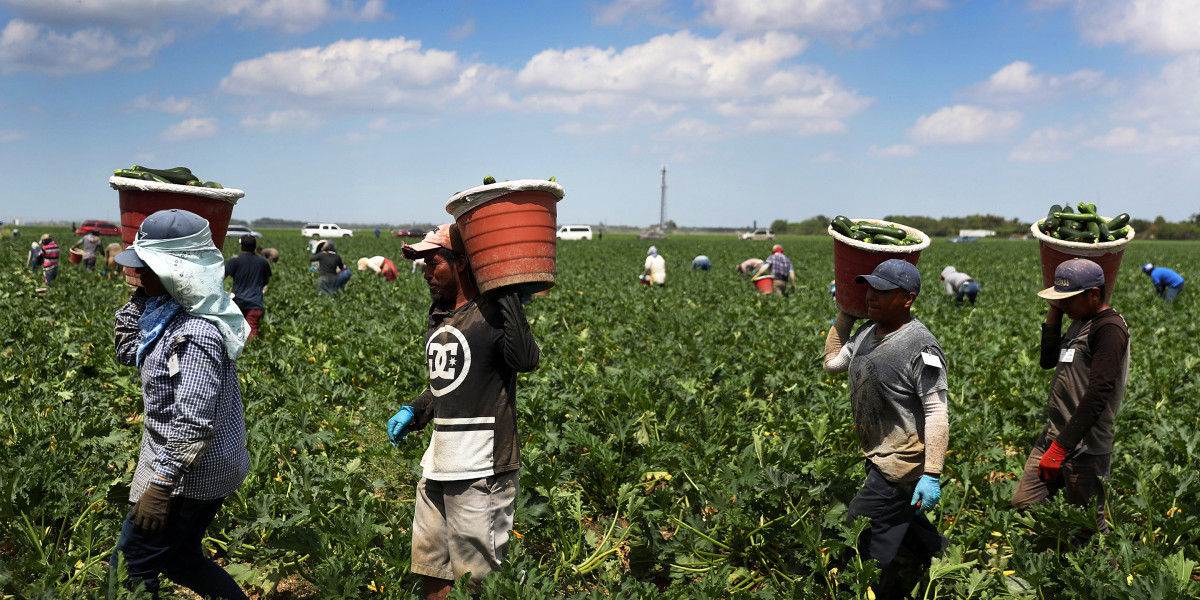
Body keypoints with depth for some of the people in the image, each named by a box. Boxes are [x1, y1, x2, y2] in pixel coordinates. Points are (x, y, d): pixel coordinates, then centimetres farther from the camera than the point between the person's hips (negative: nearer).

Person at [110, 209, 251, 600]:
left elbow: (193, 421, -30)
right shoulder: (167, 309, 5)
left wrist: (160, 485, -28)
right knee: (181, 559, 22)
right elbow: (128, 352, 19)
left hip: (190, 476, -10)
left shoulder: (197, 333, -27)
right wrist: (140, 298, 6)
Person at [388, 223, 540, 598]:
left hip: (480, 468, -9)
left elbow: (525, 360, -31)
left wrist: (506, 293, -28)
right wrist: (414, 412, 14)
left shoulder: (492, 314, -12)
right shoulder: (438, 316, 15)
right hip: (438, 464, 9)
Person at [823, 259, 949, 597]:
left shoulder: (921, 348, -21)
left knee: (863, 539, -6)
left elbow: (937, 414, -23)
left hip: (901, 462, -9)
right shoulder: (868, 332, 4)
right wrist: (844, 313, 14)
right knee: (903, 522, 25)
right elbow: (832, 362, 20)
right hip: (879, 456, 9)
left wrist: (932, 475, -26)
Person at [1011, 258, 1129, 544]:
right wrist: (1054, 312, 10)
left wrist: (1061, 447, -26)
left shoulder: (1109, 327, -16)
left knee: (1088, 529, -3)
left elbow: (1098, 394, -24)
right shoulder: (1080, 321, 13)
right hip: (1053, 435, 9)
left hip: (1085, 447, -9)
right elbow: (1048, 360, 22)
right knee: (1023, 505, 10)